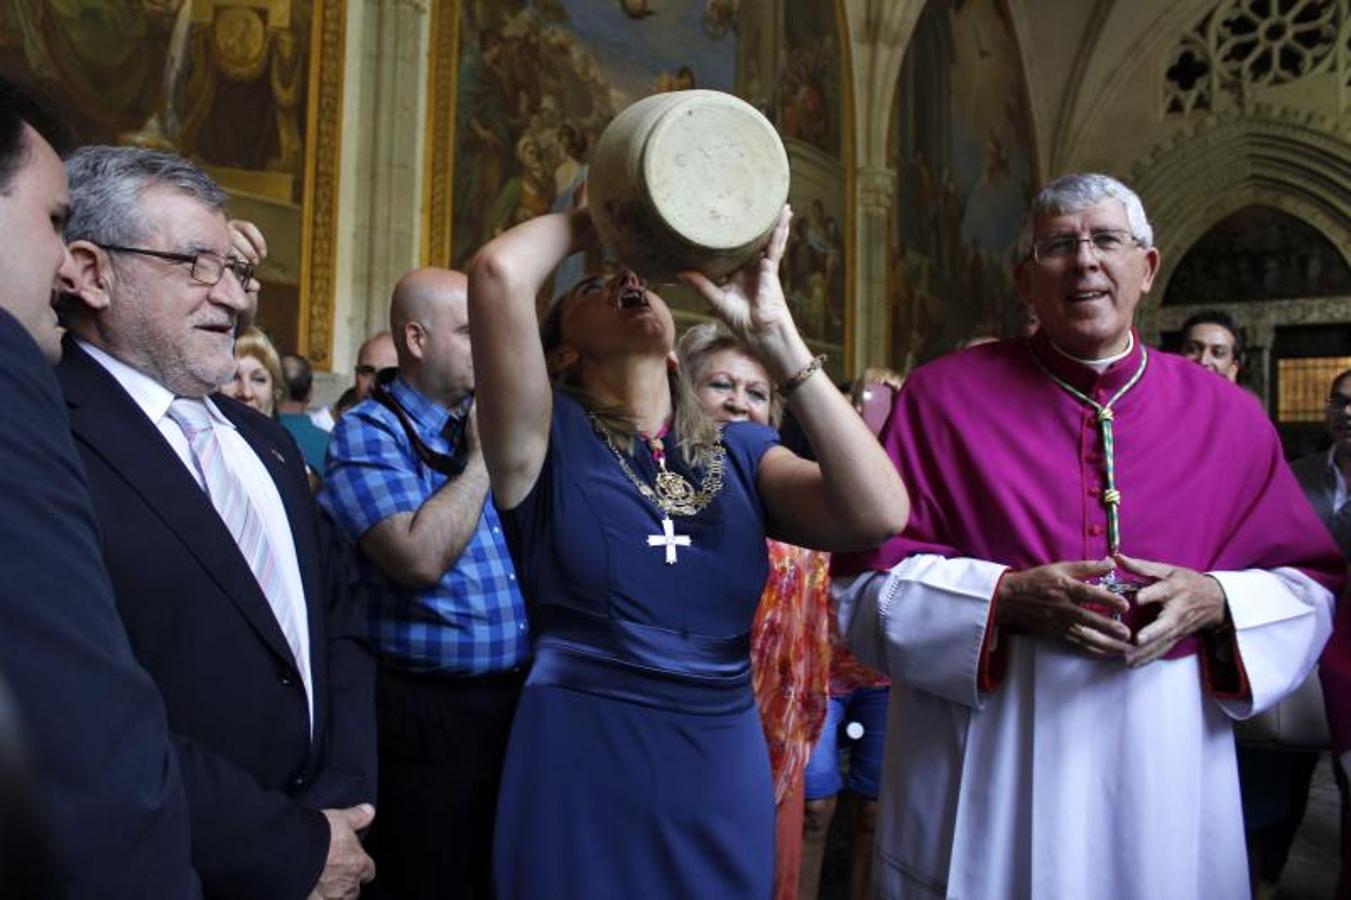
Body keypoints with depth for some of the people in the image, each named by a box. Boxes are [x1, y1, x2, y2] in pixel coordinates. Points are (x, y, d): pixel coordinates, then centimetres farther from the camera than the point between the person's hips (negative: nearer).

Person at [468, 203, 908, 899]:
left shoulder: (739, 451, 5)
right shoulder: (550, 436, -6)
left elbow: (878, 513, -13)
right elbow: (500, 270, -24)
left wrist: (772, 335, -12)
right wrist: (589, 222, -2)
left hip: (725, 774, 4)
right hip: (582, 772, -4)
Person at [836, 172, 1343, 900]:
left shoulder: (1225, 415, 4)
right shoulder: (943, 396, -4)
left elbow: (1310, 586, 8)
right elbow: (868, 585, -6)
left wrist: (1215, 600, -12)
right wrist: (1006, 596, -20)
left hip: (1166, 770, 3)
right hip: (986, 770, -2)